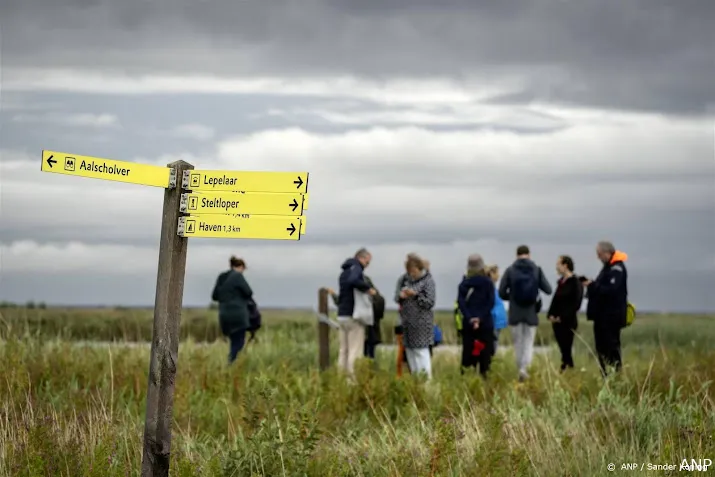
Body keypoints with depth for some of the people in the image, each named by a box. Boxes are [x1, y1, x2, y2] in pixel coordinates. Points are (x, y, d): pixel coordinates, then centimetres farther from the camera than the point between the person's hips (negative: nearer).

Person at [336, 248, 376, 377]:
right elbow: (352, 281, -32)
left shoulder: (344, 272, 19)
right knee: (355, 351, -7)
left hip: (342, 315, 9)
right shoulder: (356, 269, -10)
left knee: (344, 350, 9)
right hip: (353, 316, -9)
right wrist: (368, 288, -21)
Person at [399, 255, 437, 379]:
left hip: (421, 322, -7)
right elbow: (403, 302, 21)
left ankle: (427, 377, -6)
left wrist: (415, 295, -20)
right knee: (410, 350, 8)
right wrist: (402, 297, -1)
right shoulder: (410, 281, 14)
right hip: (408, 322, 7)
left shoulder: (428, 281, -6)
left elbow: (429, 302, -12)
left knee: (421, 350, -8)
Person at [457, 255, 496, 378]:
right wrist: (480, 318, -11)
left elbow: (461, 302, -5)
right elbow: (490, 302, -8)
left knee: (467, 352, 4)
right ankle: (483, 374, -3)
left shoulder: (464, 283, 4)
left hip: (468, 323, 2)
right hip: (486, 323, -2)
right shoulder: (488, 282, 0)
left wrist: (469, 318, -11)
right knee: (484, 351, 2)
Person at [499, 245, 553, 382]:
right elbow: (548, 290, -4)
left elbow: (502, 293, -4)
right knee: (528, 343, 4)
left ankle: (521, 369, 17)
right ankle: (524, 368, -17)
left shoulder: (510, 270, -4)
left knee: (518, 343, 12)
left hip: (515, 314, 0)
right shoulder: (537, 270, -3)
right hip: (531, 314, 0)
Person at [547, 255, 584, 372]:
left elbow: (576, 304, -12)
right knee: (563, 349, 8)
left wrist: (562, 317, -15)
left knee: (566, 349, -8)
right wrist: (551, 315, 2)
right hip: (557, 321, 7)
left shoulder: (575, 283, -9)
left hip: (568, 322, -7)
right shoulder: (561, 282, 14)